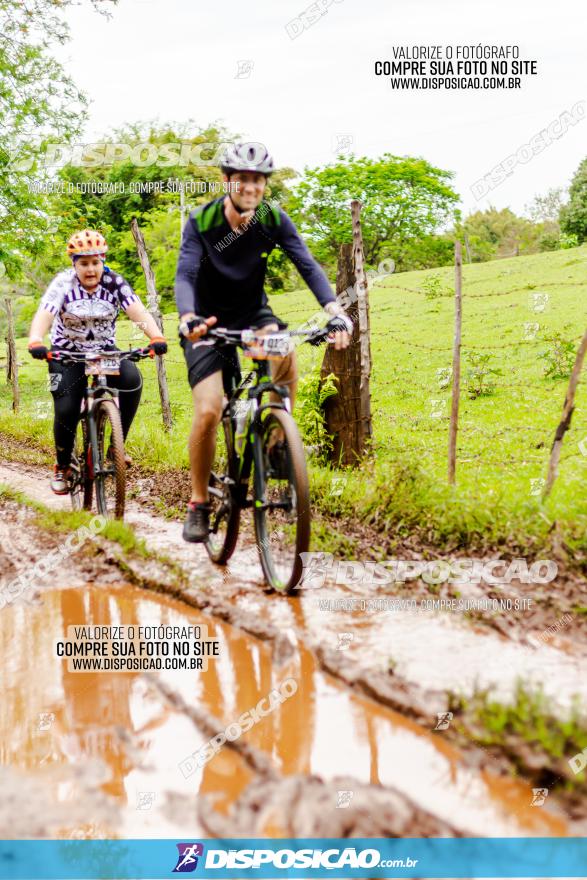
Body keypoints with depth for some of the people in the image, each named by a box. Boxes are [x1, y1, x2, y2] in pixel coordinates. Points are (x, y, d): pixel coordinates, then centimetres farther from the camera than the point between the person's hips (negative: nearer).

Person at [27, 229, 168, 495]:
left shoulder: (115, 283, -9)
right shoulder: (63, 283, -14)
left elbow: (138, 312, -21)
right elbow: (43, 316, -27)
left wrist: (156, 338, -40)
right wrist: (35, 342, -49)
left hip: (105, 350, 1)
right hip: (68, 353, -1)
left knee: (132, 381, -27)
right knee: (66, 411, -14)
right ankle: (62, 468, 11)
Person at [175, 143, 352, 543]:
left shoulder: (275, 220, -12)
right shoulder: (201, 221, -18)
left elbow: (308, 266, -21)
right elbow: (185, 274, -28)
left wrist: (335, 311, -38)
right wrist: (187, 318, -48)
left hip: (253, 313, 2)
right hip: (210, 321, -2)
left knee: (285, 352, -33)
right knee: (208, 412, -17)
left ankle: (278, 441, -13)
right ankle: (199, 504, 0)